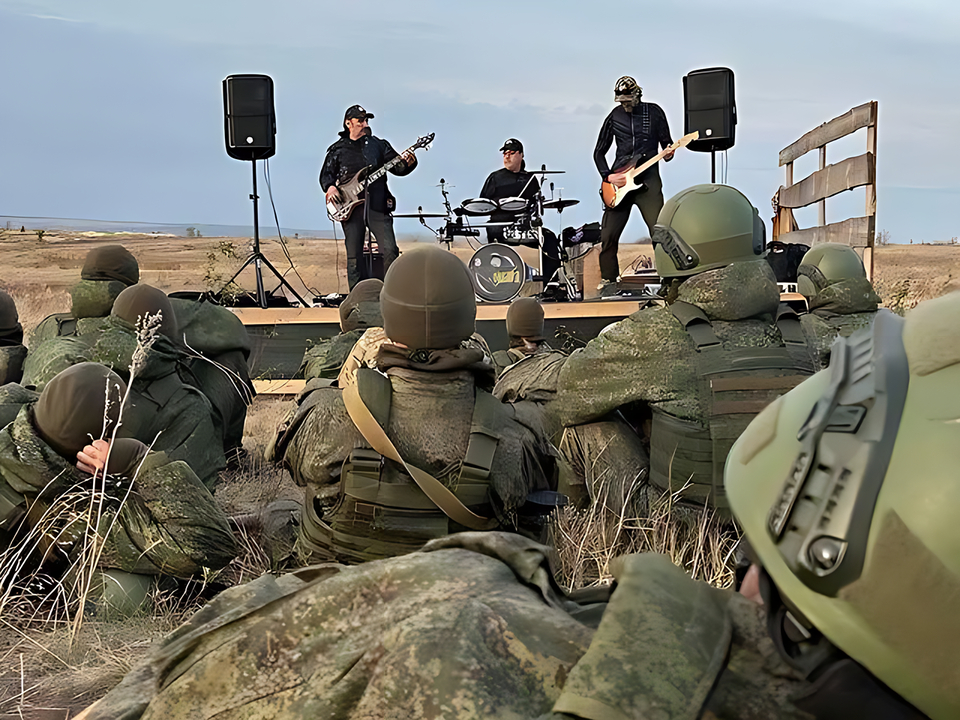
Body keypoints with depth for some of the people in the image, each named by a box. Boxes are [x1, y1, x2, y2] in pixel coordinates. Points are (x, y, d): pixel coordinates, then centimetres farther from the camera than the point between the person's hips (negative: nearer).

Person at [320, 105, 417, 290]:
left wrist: (408, 163, -14)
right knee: (354, 257, 1)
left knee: (390, 251, -10)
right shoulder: (338, 149, 11)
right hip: (350, 207, 0)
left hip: (377, 205, 0)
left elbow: (397, 168, 8)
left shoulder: (378, 145, 12)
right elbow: (326, 174, 13)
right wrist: (330, 187, -8)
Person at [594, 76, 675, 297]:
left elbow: (666, 142, 10)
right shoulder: (615, 116, 8)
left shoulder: (654, 112, 5)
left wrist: (668, 153, -14)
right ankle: (608, 280, 14)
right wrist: (608, 176, -3)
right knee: (609, 235, 0)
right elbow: (599, 152, 12)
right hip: (618, 181, 2)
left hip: (648, 180, -2)